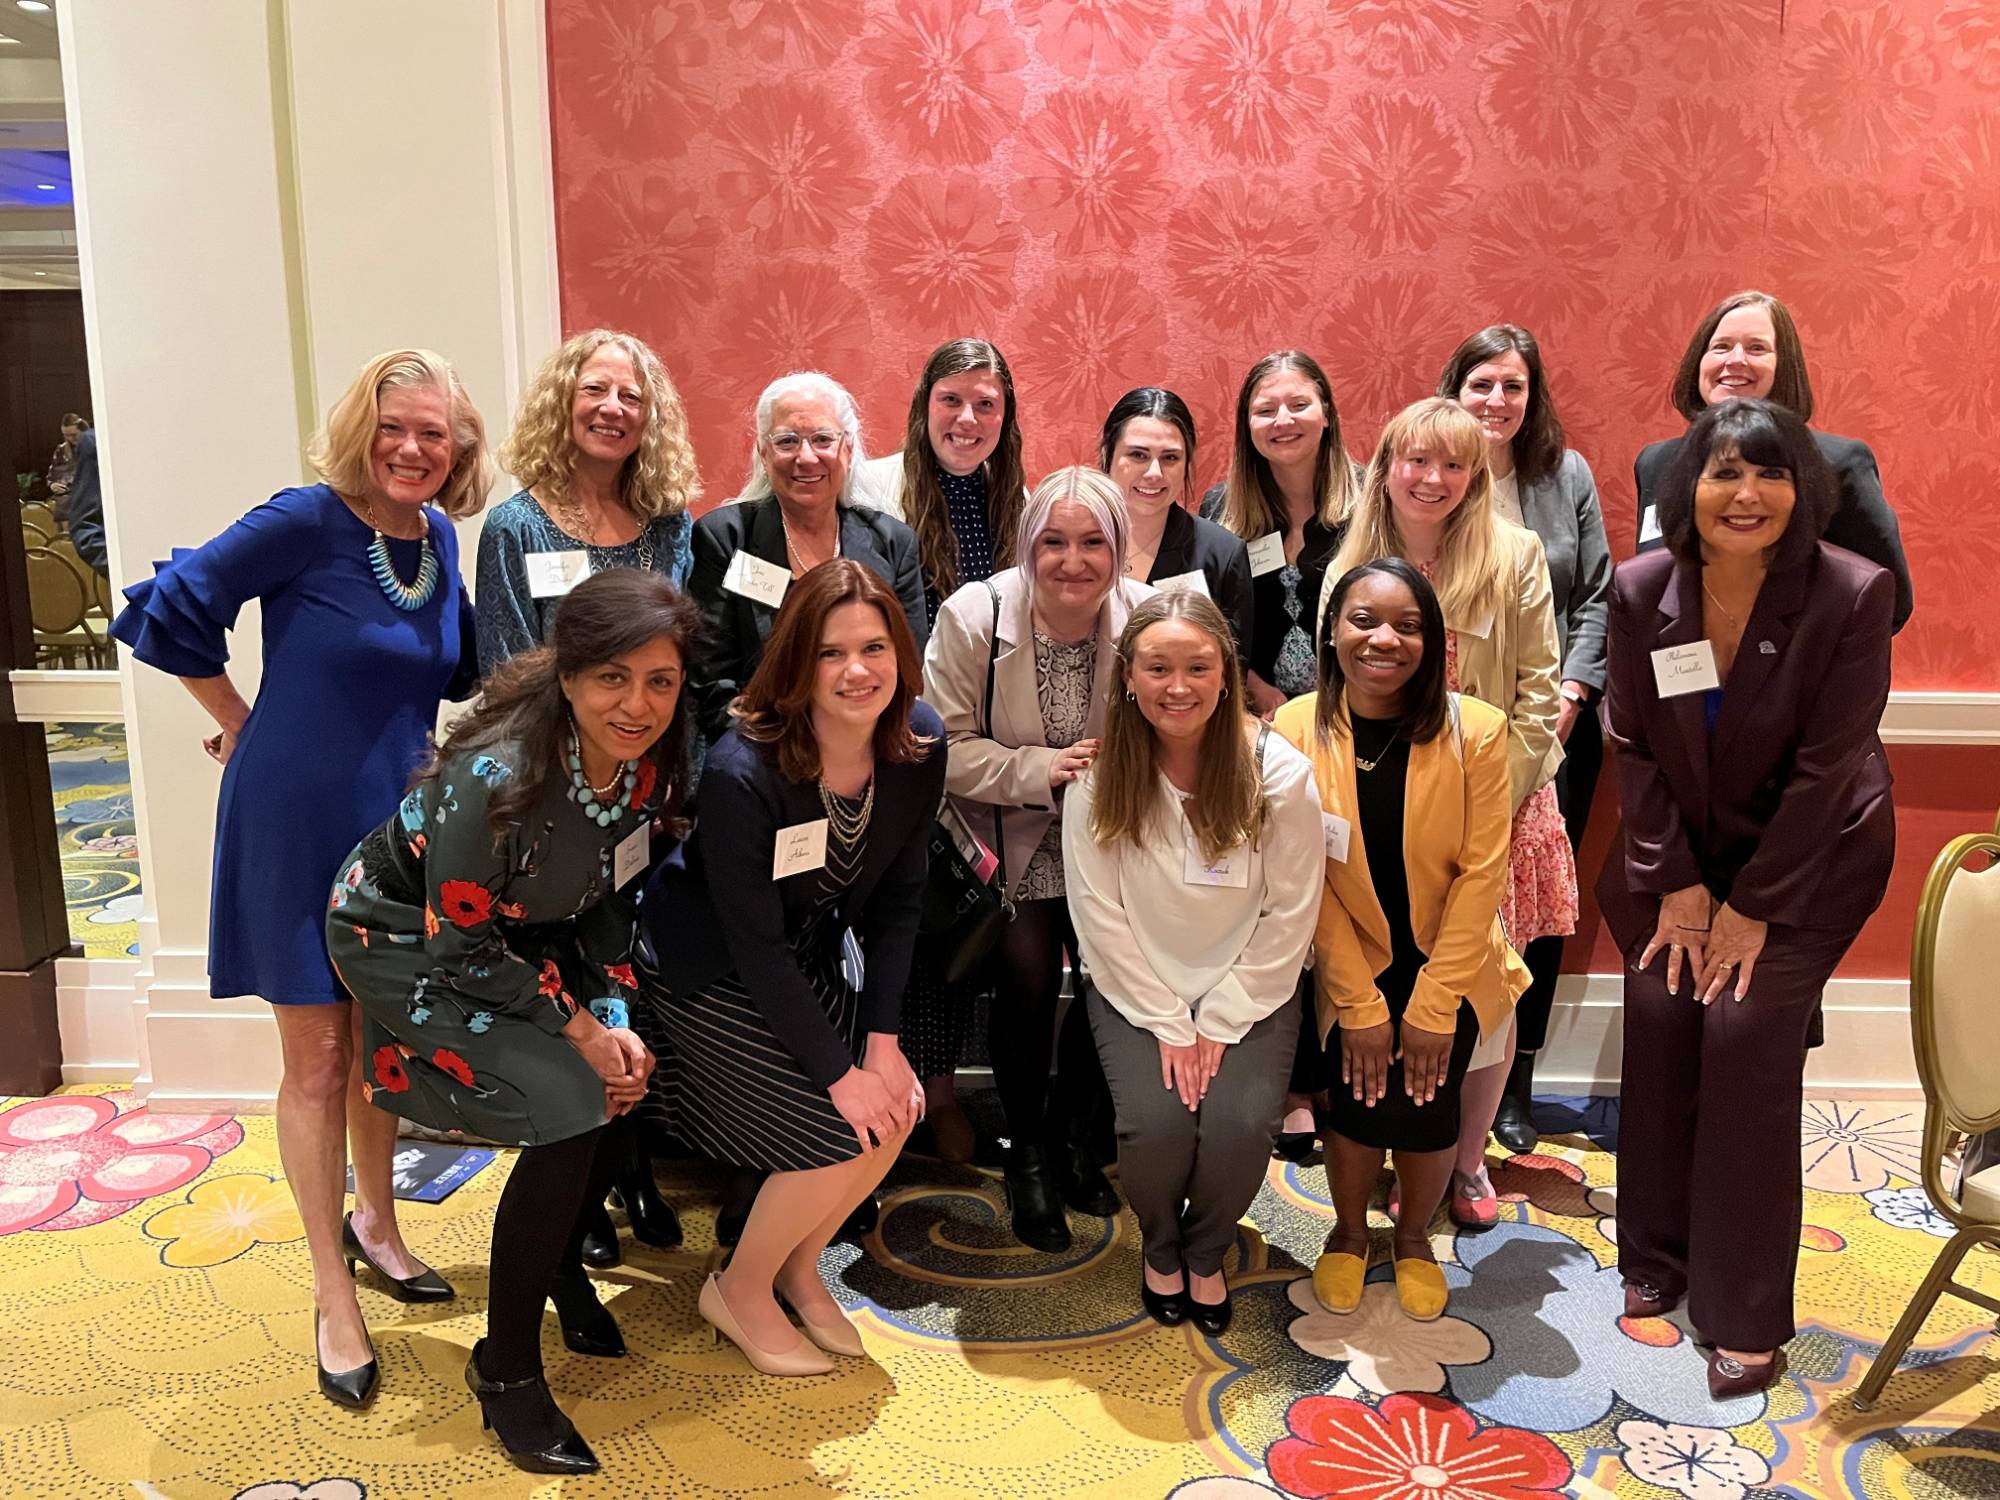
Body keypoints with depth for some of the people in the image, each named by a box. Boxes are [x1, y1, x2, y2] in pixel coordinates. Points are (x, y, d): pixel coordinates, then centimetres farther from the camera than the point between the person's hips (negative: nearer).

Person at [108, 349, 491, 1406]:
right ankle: (334, 1297, 20)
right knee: (317, 1061, 5)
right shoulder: (307, 522, -14)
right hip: (296, 824, -5)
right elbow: (168, 614, -11)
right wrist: (246, 723, -4)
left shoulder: (440, 540, 3)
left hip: (396, 822, 5)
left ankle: (374, 1222, 40)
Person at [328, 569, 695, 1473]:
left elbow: (608, 897, -1)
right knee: (572, 1108, -20)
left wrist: (615, 1016, -13)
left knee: (634, 1071, -5)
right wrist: (578, 1030, -21)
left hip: (521, 932, 7)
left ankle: (562, 1261, 24)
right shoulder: (495, 776, -34)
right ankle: (504, 1367, 0)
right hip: (406, 939, -7)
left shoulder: (649, 762, -14)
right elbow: (458, 944, -25)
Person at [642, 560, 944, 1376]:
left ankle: (799, 1266, 24)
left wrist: (883, 1038, -10)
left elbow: (898, 898, -6)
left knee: (895, 1110, -5)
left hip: (812, 954, 6)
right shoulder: (741, 773, -32)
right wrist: (839, 1074, -21)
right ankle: (740, 1291, 16)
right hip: (711, 967, -6)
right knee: (840, 1133, -12)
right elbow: (756, 947, -26)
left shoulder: (920, 743, -15)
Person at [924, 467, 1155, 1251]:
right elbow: (942, 747, -14)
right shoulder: (975, 616, -16)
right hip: (1008, 842, -2)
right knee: (1029, 981, -14)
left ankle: (1073, 1133, 21)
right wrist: (1040, 768, -25)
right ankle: (1026, 1154, 15)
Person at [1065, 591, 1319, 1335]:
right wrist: (1169, 1026, -11)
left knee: (1240, 1126, -22)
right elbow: (1100, 916, -8)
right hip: (1135, 988, 0)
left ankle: (1206, 1254, 15)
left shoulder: (1280, 774, -12)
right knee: (1156, 1122, -22)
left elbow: (1289, 917, -8)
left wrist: (1219, 1026, -11)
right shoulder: (1099, 778, -10)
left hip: (1249, 992, 0)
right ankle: (1159, 1249, 15)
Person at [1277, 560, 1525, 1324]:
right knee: (1360, 1098, -9)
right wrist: (1361, 1006, -12)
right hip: (1352, 965, 0)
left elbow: (1481, 874, -13)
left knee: (1427, 1102, -8)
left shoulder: (1478, 731, -17)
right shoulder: (1296, 731, -16)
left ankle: (1414, 1238, 26)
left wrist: (1433, 1005, -14)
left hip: (1448, 963, 0)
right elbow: (1307, 880, -12)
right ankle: (1348, 1233, 25)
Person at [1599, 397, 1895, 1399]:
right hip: (1677, 853, 3)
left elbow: (1825, 767, -17)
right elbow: (1634, 746, -5)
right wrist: (1674, 884, -7)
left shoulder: (1853, 594, -20)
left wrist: (1753, 907, -15)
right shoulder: (1641, 591, -11)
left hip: (1807, 856, -3)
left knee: (1745, 1034, -12)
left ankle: (1746, 1317, 2)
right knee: (1658, 1023, -5)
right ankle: (1655, 1260, 17)